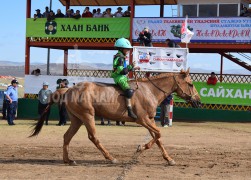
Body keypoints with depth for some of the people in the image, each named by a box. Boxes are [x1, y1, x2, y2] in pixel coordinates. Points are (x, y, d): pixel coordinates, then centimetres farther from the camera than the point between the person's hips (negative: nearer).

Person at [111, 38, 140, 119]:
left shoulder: (122, 57, 17)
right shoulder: (120, 58, -15)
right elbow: (122, 70, -22)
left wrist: (133, 68, 19)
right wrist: (130, 67, -17)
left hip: (123, 77, 11)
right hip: (119, 78, -11)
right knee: (129, 90, -26)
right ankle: (129, 110, -32)